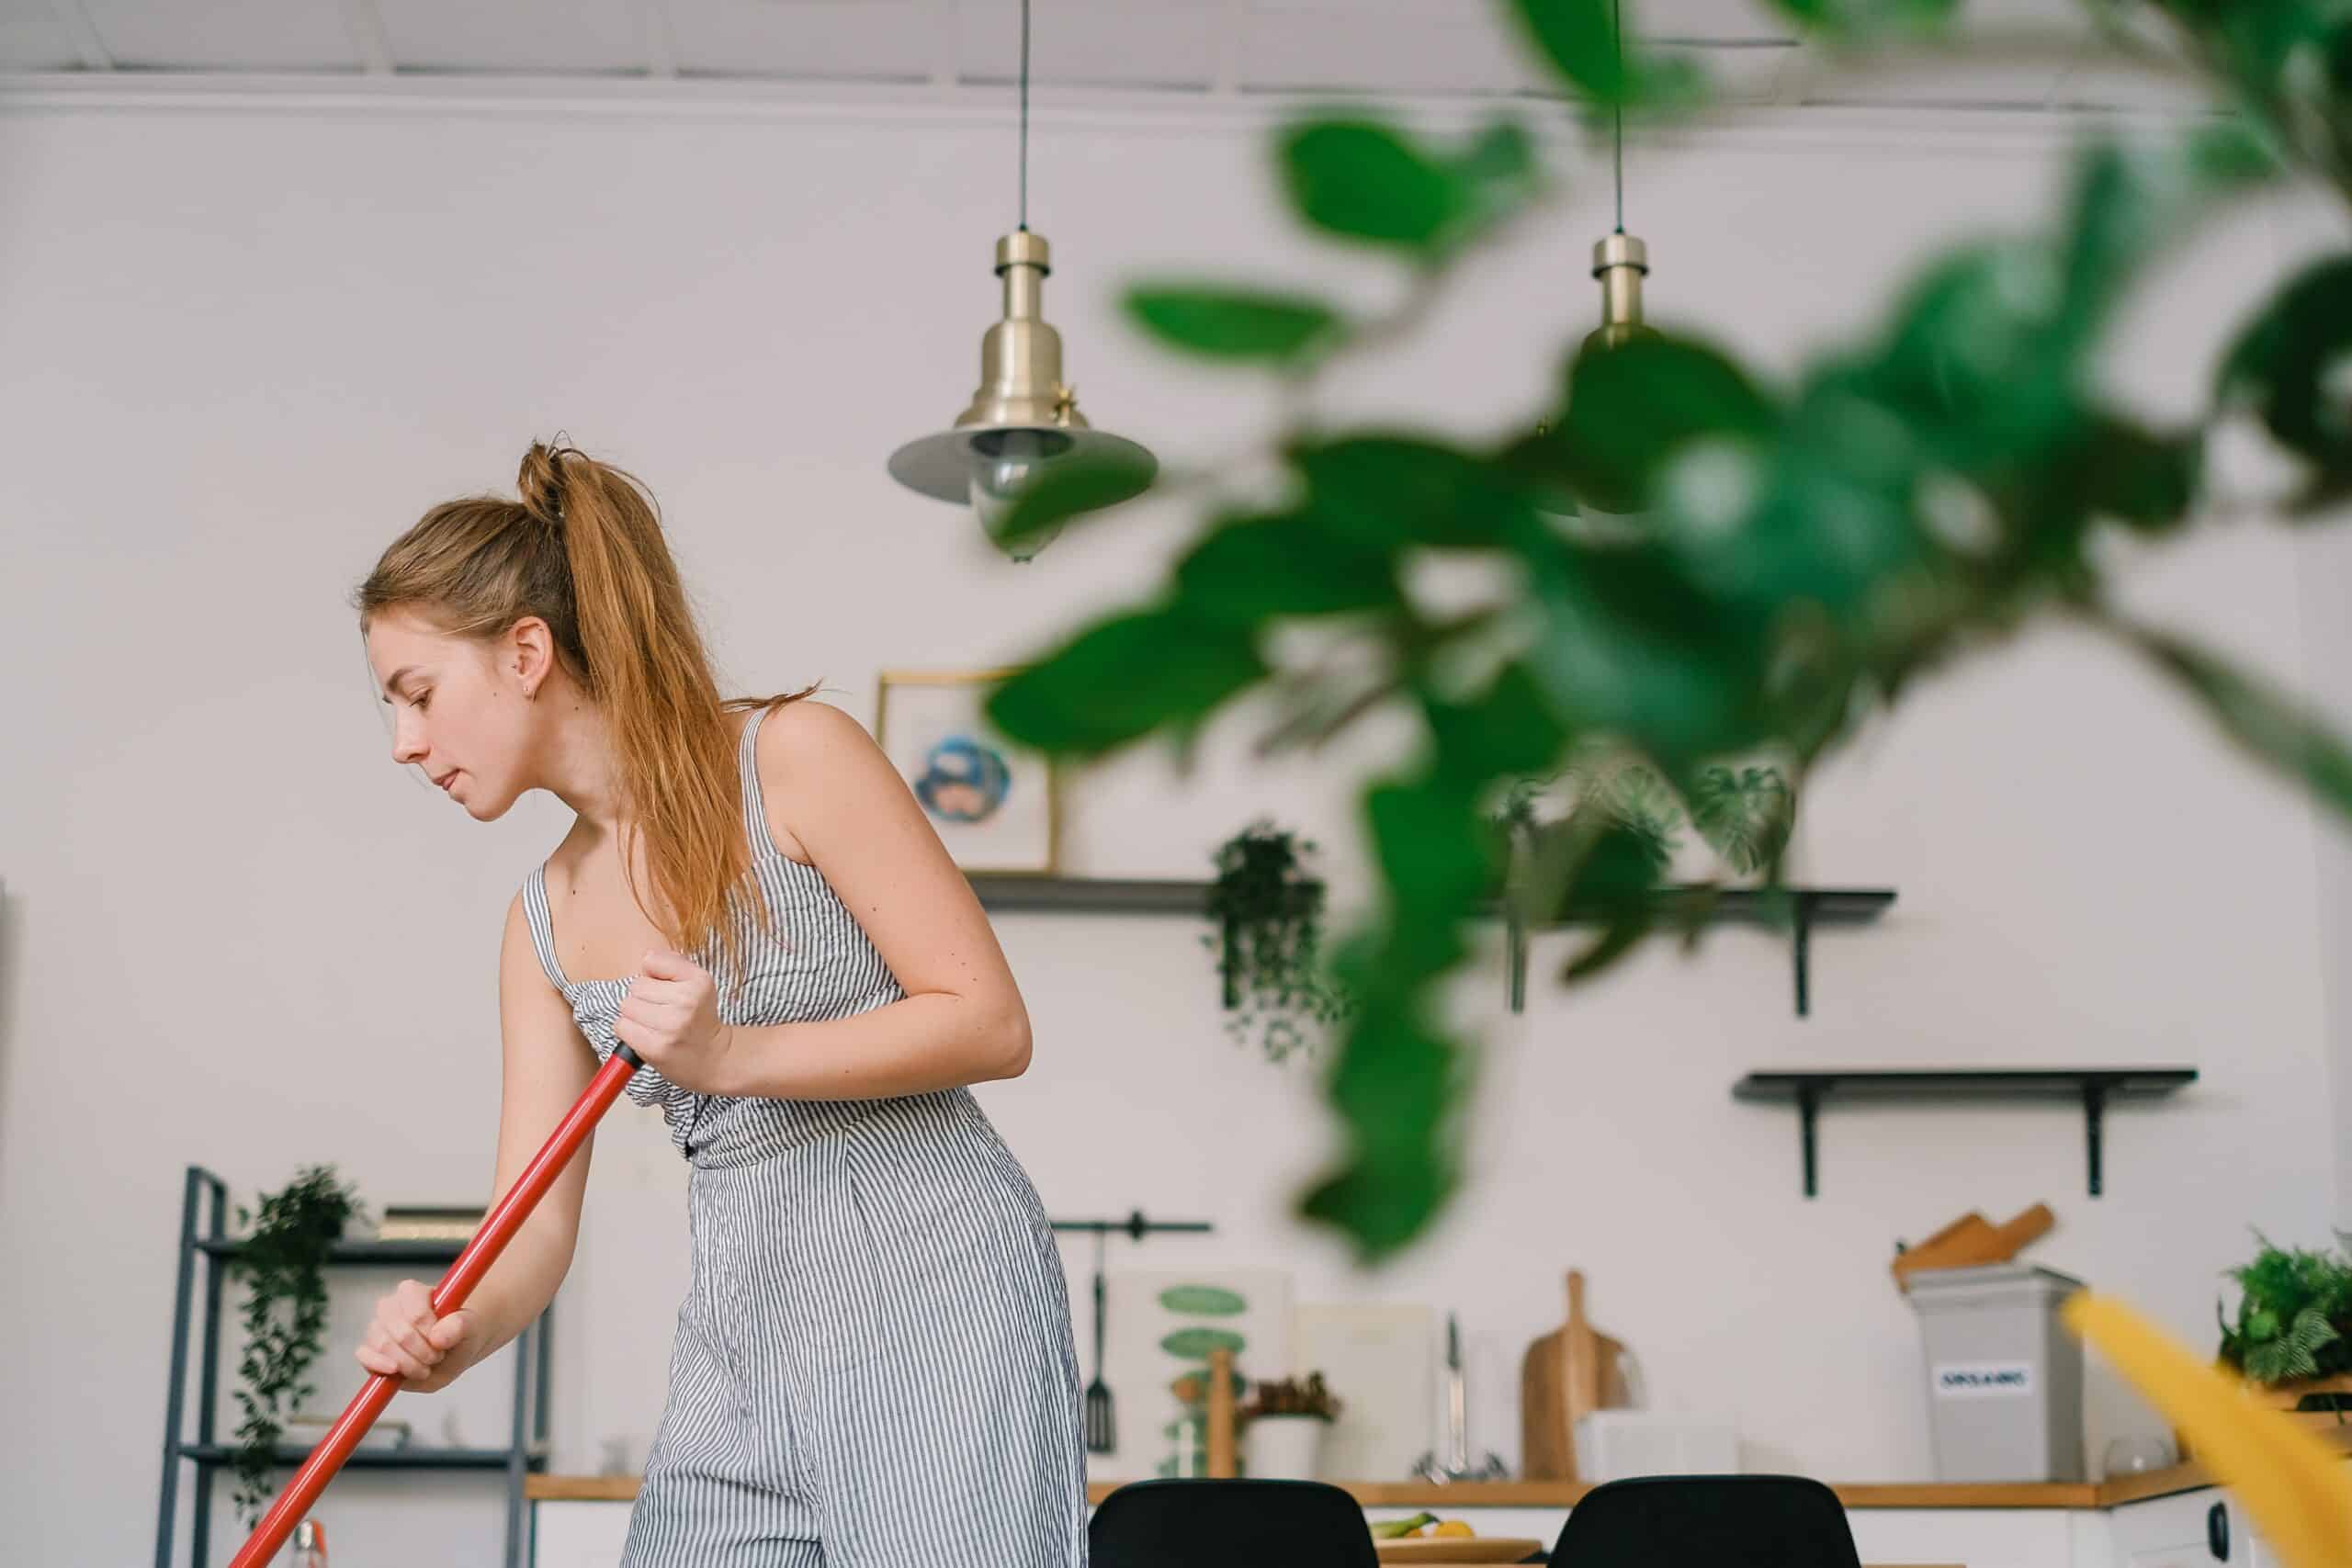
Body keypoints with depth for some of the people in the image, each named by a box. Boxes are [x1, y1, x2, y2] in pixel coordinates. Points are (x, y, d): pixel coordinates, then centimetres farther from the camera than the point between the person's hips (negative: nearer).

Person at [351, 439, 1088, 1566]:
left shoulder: (794, 757, -7)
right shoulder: (544, 920, 10)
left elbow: (992, 1022, -10)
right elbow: (534, 1223, 6)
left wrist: (733, 1057, -19)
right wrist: (458, 1335, -16)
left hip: (931, 1293, -6)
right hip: (737, 1338, 6)